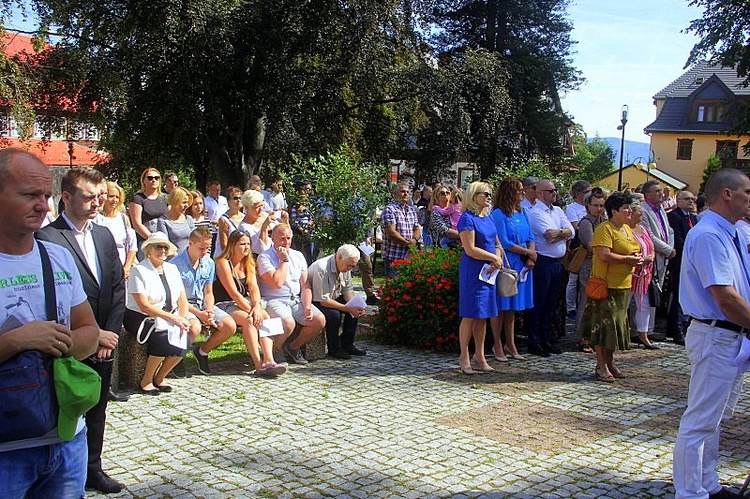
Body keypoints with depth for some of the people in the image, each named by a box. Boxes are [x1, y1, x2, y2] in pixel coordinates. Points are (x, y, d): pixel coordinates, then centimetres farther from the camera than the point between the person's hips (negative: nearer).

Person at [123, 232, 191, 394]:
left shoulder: (171, 269, 12)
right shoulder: (139, 271, -8)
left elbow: (182, 300, 10)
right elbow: (144, 306, -17)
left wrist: (183, 319, -10)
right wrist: (172, 318, -21)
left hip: (170, 318, 6)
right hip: (141, 318, -6)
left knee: (183, 339, -21)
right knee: (164, 340, -30)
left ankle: (158, 378, 0)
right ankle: (146, 381, -7)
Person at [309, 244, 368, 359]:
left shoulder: (345, 267, -4)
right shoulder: (321, 269, -31)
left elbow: (348, 289, 4)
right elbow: (323, 300, -32)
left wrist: (355, 305, -16)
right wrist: (348, 308, -32)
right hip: (314, 301, -9)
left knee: (356, 309, -6)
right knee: (334, 314, -32)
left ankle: (347, 344, 3)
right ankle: (334, 349, -13)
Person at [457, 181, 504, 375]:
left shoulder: (488, 218, 14)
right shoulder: (467, 219, -11)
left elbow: (497, 244, 17)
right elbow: (470, 250, -17)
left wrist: (498, 258, -4)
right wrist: (494, 257, -9)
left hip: (488, 271, 8)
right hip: (472, 271, -8)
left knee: (483, 315, 11)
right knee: (470, 315, -3)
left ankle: (479, 355, 19)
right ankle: (464, 357, 7)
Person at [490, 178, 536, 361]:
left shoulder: (522, 213, 12)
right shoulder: (499, 214, -10)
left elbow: (531, 238, 11)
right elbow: (504, 243, -14)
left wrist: (531, 258, -6)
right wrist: (528, 252, -9)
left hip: (521, 265, 7)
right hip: (505, 264, -7)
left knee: (513, 306, 13)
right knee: (500, 306, 1)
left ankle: (510, 344, 21)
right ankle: (497, 345, 10)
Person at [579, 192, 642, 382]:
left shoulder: (626, 229, 17)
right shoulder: (605, 229, -13)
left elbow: (631, 251, 27)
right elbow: (604, 255, -23)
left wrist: (637, 258, 4)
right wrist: (629, 259, -15)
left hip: (623, 284, 9)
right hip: (606, 283, -9)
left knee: (617, 323, 13)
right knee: (604, 323, -5)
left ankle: (610, 363, 23)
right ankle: (601, 366, 1)